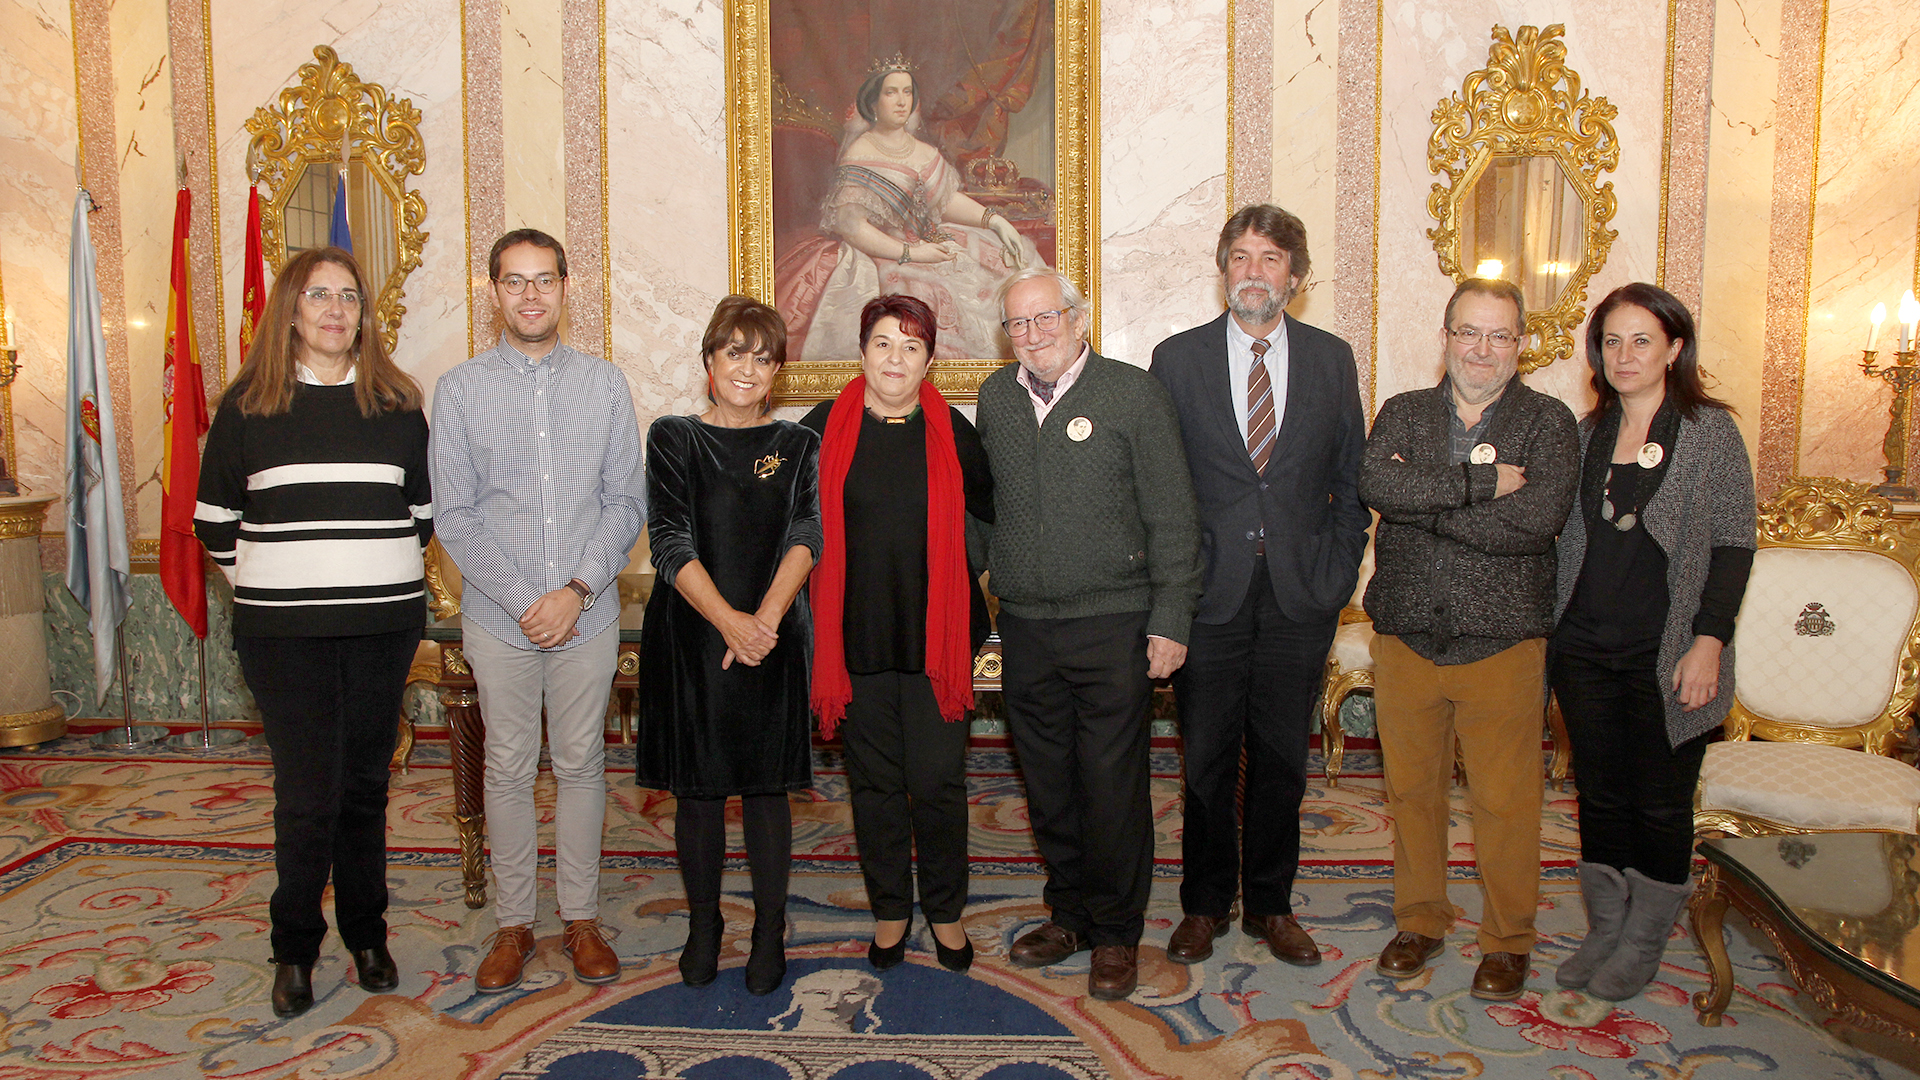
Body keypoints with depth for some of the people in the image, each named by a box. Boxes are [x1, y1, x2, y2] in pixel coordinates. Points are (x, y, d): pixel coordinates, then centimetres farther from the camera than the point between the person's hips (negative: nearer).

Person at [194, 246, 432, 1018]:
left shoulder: (397, 403, 7)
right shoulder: (248, 404, 3)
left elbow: (425, 509, 15)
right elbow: (214, 515, 9)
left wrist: (382, 573, 9)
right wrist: (262, 579, 6)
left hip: (383, 624, 2)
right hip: (283, 630, -2)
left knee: (365, 782, 10)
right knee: (308, 791, -3)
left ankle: (367, 936, 23)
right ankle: (294, 948, 15)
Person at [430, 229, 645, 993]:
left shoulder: (605, 385, 2)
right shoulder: (461, 389, 0)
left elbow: (626, 504, 0)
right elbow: (455, 516, -3)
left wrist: (576, 591, -12)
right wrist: (523, 601, -12)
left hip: (588, 615, 1)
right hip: (498, 616, 0)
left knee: (581, 765, 10)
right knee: (508, 770, 9)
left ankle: (580, 917, 24)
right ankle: (513, 923, 23)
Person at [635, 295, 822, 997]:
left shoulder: (798, 445, 8)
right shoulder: (672, 439, 4)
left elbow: (805, 539, -3)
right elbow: (671, 543, -5)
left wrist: (764, 619, -18)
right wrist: (729, 619, -17)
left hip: (773, 638, 0)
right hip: (691, 637, 0)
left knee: (766, 786, 4)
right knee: (698, 787, 7)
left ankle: (769, 933, 17)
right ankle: (703, 930, 23)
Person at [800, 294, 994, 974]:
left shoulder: (951, 431, 3)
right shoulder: (824, 428, 0)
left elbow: (990, 509, 16)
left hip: (937, 631, 0)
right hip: (858, 631, 0)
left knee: (938, 780, 4)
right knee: (874, 778, 10)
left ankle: (946, 911, 24)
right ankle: (890, 910, 27)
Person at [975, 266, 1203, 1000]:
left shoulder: (1133, 393, -4)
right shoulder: (996, 397, 9)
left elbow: (1172, 517, -5)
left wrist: (1170, 620, -9)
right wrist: (990, 565, 12)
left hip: (1112, 625, -4)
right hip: (1025, 628, 4)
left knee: (1112, 787, 2)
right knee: (1048, 784, 12)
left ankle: (1116, 934, 19)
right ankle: (1069, 914, 31)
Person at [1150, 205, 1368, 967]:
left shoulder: (1332, 361, 6)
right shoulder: (1176, 359, 1)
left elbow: (1351, 481, 9)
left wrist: (1337, 574, 0)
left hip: (1300, 596, 1)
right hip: (1209, 591, -1)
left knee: (1282, 758, 11)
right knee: (1205, 758, 8)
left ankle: (1270, 904, 28)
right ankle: (1205, 904, 26)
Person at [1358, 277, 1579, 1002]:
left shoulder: (1548, 423, 0)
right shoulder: (1402, 414, 7)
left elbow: (1536, 520, -18)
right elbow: (1373, 484, -14)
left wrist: (1423, 498, -13)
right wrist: (1478, 481, -20)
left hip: (1503, 643, -2)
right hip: (1407, 639, 3)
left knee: (1505, 800, 5)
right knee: (1411, 788, 13)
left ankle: (1507, 940, 24)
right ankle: (1421, 921, 32)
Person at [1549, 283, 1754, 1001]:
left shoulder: (1710, 430, -4)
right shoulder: (1587, 434, 9)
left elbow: (1733, 543, -7)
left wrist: (1709, 641, -14)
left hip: (1666, 654, -4)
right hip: (1585, 647, 4)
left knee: (1660, 801, 7)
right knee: (1600, 794, 12)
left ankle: (1643, 944, 22)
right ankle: (1604, 931, 26)